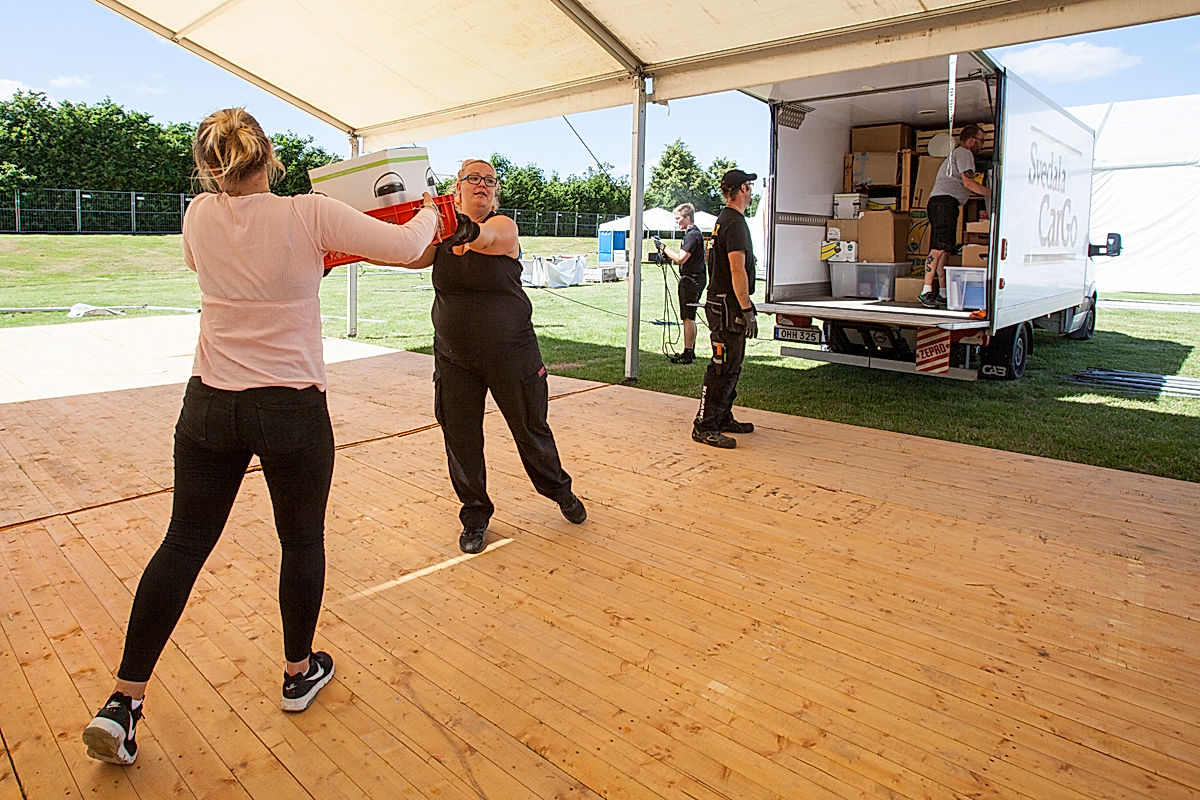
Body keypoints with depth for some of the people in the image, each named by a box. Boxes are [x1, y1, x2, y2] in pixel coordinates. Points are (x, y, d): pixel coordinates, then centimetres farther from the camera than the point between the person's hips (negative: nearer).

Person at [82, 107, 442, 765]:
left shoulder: (199, 217, 0)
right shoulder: (308, 215, -13)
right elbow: (406, 246, -8)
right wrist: (428, 214, 14)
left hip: (209, 407, 4)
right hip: (292, 411, -3)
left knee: (183, 544, 14)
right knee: (302, 542, 15)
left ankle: (123, 703, 18)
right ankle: (299, 673, 33)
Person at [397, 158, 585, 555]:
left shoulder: (504, 227, -9)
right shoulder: (443, 236, 2)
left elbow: (482, 236, -32)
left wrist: (465, 229, -55)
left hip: (511, 354, -3)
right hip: (453, 357, 3)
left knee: (531, 429, 12)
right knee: (460, 439, 6)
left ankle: (560, 491, 39)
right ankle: (475, 515, 26)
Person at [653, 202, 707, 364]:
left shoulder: (693, 235, -15)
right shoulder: (693, 233, 18)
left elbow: (680, 259, -22)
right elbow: (682, 257, 19)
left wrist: (663, 247, -13)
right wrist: (665, 252, 8)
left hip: (691, 280, -11)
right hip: (693, 279, 11)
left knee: (688, 317, -8)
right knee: (689, 317, 15)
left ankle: (687, 354, -5)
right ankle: (690, 351, 22)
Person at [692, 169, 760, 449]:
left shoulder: (723, 220, 18)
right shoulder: (735, 222, -15)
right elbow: (737, 271, -21)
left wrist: (744, 308, 26)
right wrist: (747, 311, -21)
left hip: (721, 303, 11)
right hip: (728, 307, -11)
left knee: (730, 366, 17)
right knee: (723, 367, -9)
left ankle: (723, 418, 25)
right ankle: (705, 426, -6)